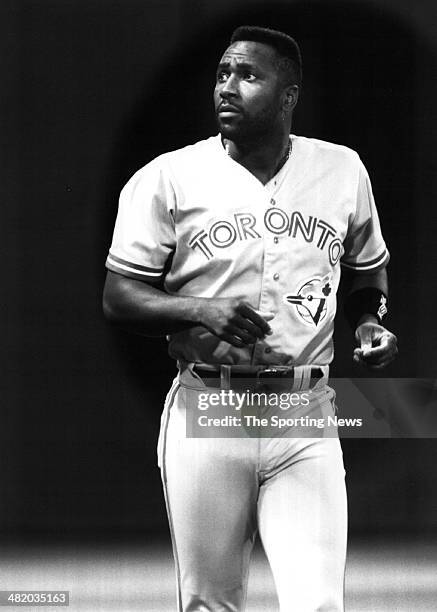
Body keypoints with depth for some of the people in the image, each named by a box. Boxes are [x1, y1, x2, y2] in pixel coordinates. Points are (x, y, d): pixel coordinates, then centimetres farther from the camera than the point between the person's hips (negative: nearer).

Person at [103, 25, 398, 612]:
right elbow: (118, 297, -1)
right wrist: (201, 310, -18)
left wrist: (370, 323, 3)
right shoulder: (166, 178, -2)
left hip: (306, 415, 1)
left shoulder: (342, 170, 7)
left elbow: (367, 270, 23)